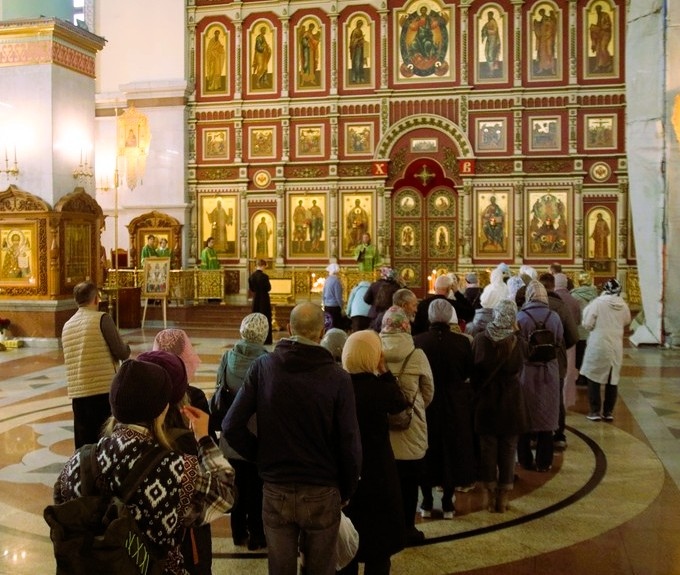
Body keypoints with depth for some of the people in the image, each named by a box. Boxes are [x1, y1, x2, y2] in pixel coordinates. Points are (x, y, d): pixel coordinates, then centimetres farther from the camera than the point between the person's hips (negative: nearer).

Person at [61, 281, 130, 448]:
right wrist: (126, 347, 15)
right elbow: (122, 353, -7)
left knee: (84, 446, 9)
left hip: (78, 393, 6)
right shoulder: (102, 318, -6)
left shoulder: (67, 326, 12)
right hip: (105, 390, -5)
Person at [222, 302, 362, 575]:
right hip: (322, 493, -2)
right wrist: (346, 491, 4)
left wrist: (261, 456, 7)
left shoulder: (262, 366, -8)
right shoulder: (338, 377, -14)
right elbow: (349, 443, -12)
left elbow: (231, 427, -9)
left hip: (275, 490, 2)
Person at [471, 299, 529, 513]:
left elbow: (473, 370, -3)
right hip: (510, 402, -1)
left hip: (485, 401, 1)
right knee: (508, 449, 10)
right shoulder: (518, 343, -12)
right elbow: (518, 370, 1)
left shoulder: (480, 339, -9)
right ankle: (503, 496, 15)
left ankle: (490, 494, 17)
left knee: (488, 447, 11)